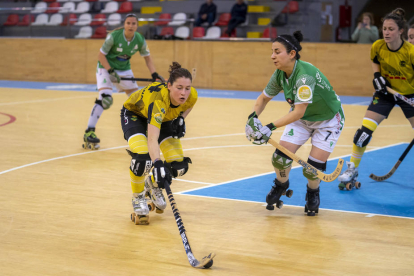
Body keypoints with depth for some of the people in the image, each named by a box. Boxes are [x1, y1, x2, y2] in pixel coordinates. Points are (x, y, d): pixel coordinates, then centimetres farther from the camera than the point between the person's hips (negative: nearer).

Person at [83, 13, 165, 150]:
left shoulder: (140, 40, -10)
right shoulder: (113, 36, -23)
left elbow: (147, 57, 5)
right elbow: (101, 55, -16)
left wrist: (154, 74, -8)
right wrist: (111, 72, -25)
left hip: (124, 69, 6)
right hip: (105, 67, -5)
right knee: (105, 98, -25)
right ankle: (89, 133, -24)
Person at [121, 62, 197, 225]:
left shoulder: (191, 96, -28)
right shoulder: (159, 99, -45)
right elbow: (152, 138, -56)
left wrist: (181, 119, -16)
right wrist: (158, 164, -70)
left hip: (164, 119, 5)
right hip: (134, 114, -5)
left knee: (179, 166, -9)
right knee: (142, 158, -31)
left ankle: (153, 184, 26)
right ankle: (137, 199, -2)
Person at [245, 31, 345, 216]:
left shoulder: (304, 75, -36)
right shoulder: (280, 74, -13)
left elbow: (298, 112, -39)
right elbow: (264, 98, 4)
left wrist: (271, 127, -43)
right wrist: (253, 117, -15)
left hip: (328, 120, -6)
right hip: (302, 119, 6)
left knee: (315, 167, -12)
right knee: (281, 157, -9)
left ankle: (313, 193, 23)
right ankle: (281, 185, 24)